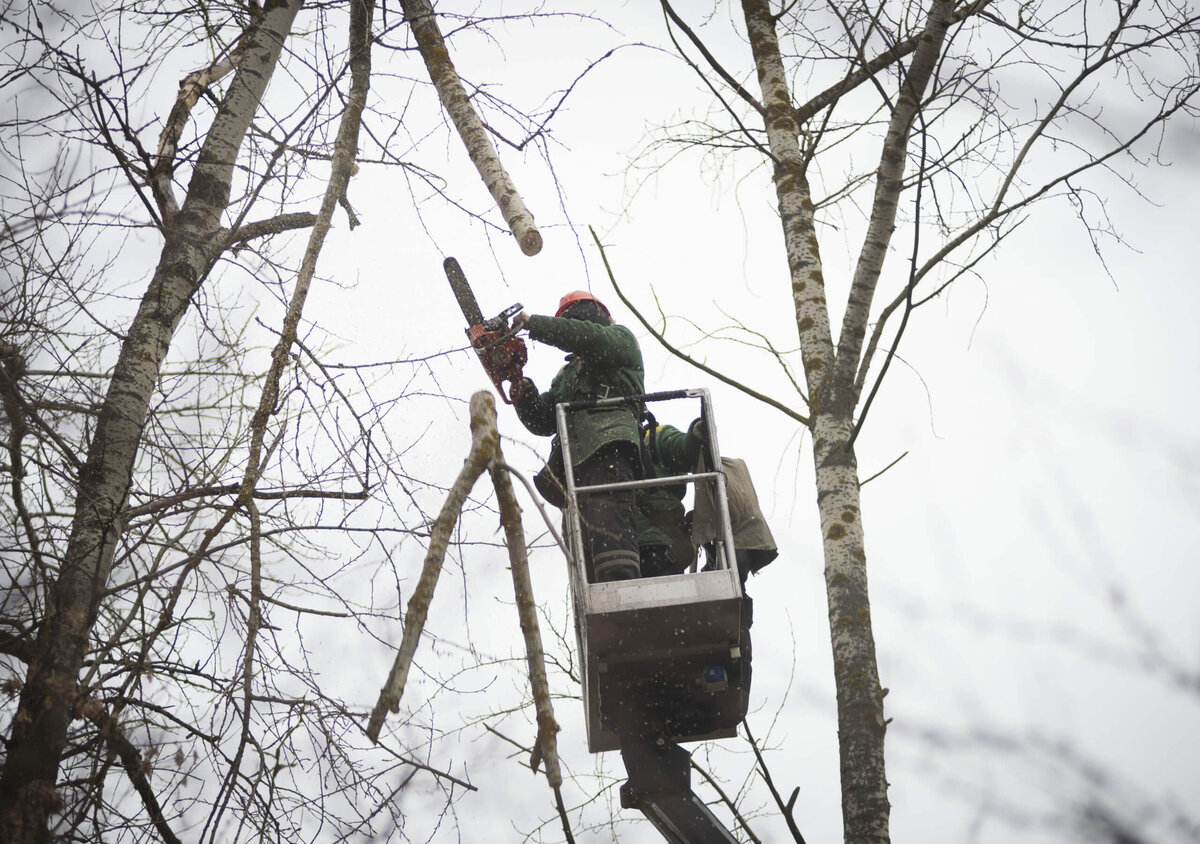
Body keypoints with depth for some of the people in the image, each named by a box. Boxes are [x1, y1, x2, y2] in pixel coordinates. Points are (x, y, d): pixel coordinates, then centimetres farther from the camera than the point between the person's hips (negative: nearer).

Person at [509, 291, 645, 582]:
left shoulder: (619, 337, 22)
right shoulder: (566, 375, 40)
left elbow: (591, 338, -3)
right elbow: (543, 422, 27)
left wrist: (534, 324, 1)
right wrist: (524, 396, 6)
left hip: (608, 445, -8)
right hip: (571, 461, 8)